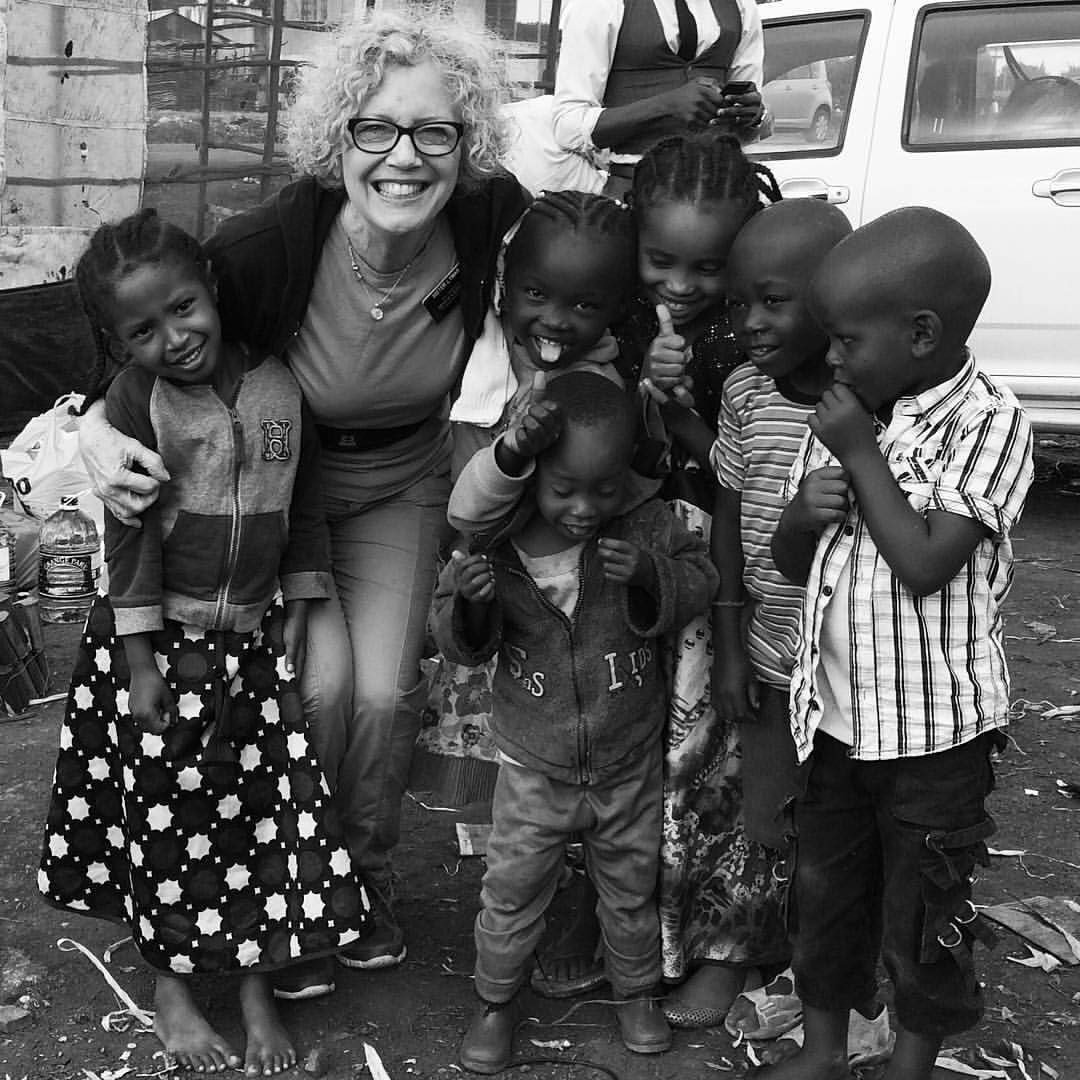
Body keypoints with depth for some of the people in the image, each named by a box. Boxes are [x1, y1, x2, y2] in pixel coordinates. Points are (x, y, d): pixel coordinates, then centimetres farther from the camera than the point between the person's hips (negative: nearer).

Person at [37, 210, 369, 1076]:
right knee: (166, 809, 7)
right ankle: (172, 987, 26)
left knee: (268, 804, 6)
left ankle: (259, 989, 22)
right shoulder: (133, 403, -11)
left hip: (256, 638, 3)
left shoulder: (280, 386, -2)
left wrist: (298, 618, 4)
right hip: (160, 638, -3)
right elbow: (129, 534, -13)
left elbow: (307, 507, 6)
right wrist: (140, 662, -14)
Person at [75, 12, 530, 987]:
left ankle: (368, 878, 20)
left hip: (401, 487, 2)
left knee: (386, 687, -10)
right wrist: (97, 425, -33)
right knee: (324, 679, -16)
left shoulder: (489, 219, -25)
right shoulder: (270, 245, -32)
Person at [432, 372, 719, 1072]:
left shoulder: (645, 523, -16)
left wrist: (651, 574, -29)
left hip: (629, 767, 1)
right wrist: (467, 603, -30)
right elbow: (462, 644, -6)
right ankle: (497, 1000, 36)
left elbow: (700, 582, -8)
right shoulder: (497, 544, -17)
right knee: (513, 890, 12)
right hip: (533, 770, -1)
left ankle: (637, 990, 45)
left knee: (632, 886, 20)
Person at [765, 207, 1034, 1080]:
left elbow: (926, 565, -25)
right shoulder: (849, 414, 2)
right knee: (823, 892, 19)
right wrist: (804, 512, -14)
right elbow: (791, 564, 8)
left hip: (936, 729, -6)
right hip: (837, 714, 6)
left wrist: (861, 453, -20)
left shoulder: (987, 425, -16)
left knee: (922, 915, 11)